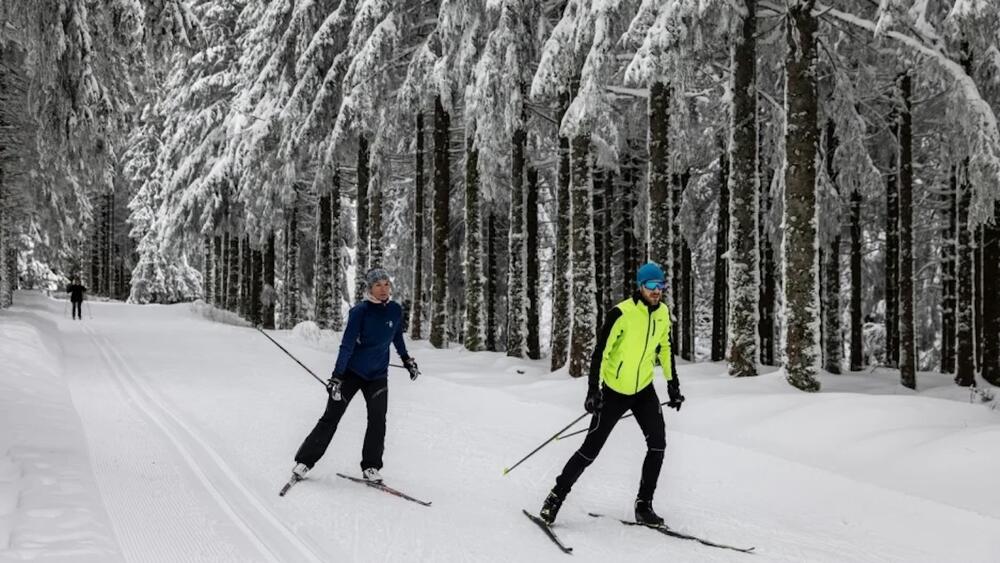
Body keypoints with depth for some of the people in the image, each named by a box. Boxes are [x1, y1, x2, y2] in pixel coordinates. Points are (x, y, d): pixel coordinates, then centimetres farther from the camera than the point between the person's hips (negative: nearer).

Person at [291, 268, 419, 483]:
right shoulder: (360, 311, -16)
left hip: (378, 375, 4)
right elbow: (347, 344, -18)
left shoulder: (395, 311, -2)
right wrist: (337, 376, -23)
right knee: (331, 418, -2)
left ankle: (371, 467, 5)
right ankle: (304, 461, 7)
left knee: (378, 421, -6)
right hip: (352, 372, -4)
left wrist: (407, 359, 27)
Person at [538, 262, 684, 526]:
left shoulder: (663, 313, -1)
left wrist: (673, 385, 14)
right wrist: (593, 390, -25)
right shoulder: (621, 313, -21)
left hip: (644, 389, 5)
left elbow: (665, 349, 14)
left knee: (658, 444, -8)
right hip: (614, 391, -5)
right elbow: (601, 352, -19)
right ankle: (556, 496, 14)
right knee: (591, 449, -2)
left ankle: (644, 506, 4)